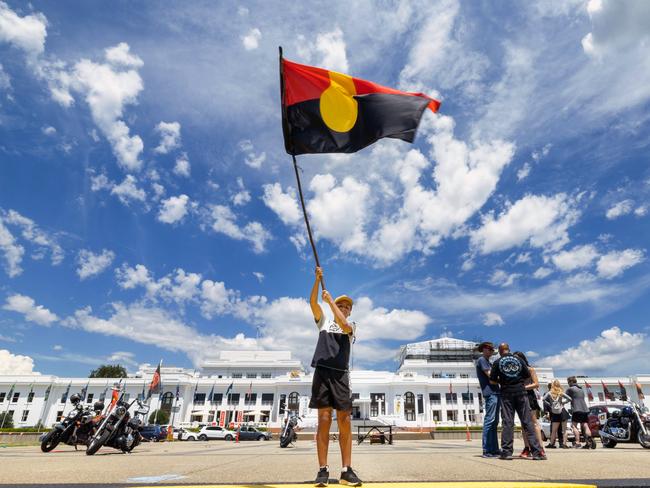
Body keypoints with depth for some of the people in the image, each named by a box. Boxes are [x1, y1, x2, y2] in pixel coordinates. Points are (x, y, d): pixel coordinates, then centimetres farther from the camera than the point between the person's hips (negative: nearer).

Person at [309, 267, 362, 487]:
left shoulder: (352, 325, 17)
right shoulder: (324, 321, 20)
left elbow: (344, 326, -8)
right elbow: (312, 302, 6)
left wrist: (330, 300, -8)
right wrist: (318, 279, -5)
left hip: (340, 374, 0)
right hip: (322, 371, 0)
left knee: (344, 420, -5)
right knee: (324, 419, -5)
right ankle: (323, 470, -2)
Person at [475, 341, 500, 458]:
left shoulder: (488, 362, 27)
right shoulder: (481, 360, -2)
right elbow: (490, 375, -11)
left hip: (495, 393, 9)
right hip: (490, 393, -9)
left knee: (494, 422, 9)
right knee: (489, 421, -11)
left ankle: (494, 449, 12)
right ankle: (487, 450, -10)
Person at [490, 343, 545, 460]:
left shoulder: (497, 362, 2)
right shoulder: (518, 360, 9)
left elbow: (492, 381, -1)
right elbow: (528, 375, 10)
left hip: (506, 394, -2)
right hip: (520, 392, 2)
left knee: (507, 422, 0)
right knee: (527, 422, 4)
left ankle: (506, 451, -1)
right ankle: (537, 451, 2)